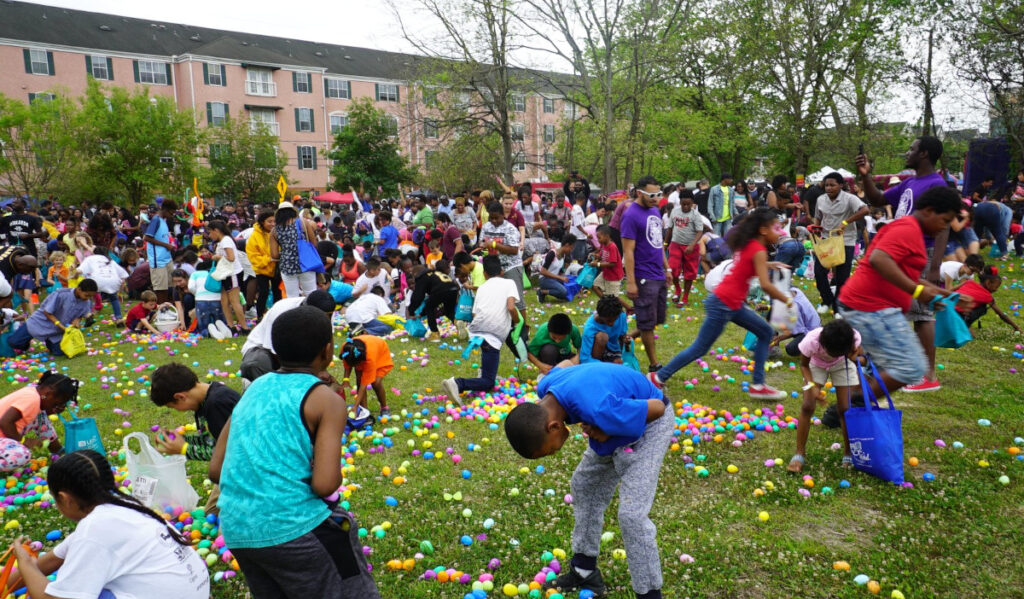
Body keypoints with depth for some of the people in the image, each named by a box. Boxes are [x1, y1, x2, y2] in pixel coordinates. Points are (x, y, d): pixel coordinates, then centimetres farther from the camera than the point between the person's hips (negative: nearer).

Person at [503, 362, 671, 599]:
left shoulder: (599, 412, -41)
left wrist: (609, 431, -23)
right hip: (625, 411, 8)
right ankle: (584, 572, 28)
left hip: (649, 421, -8)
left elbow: (658, 407, -30)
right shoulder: (546, 389, -18)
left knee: (631, 514, -14)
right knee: (584, 486, 14)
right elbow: (564, 365, 6)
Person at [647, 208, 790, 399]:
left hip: (733, 303, 10)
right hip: (723, 304, -10)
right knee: (700, 348, 1)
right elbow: (765, 285, -24)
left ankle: (758, 386, 15)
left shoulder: (747, 244, 8)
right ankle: (659, 377, 14)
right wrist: (787, 300, -11)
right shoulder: (759, 251, -17)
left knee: (766, 333, 12)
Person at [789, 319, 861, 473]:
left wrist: (855, 357, -42)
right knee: (807, 406, -10)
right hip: (816, 364, -1)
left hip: (843, 365, 1)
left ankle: (849, 454, 14)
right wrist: (812, 386, -35)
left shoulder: (854, 338, -38)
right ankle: (799, 454, 2)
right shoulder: (811, 341, -40)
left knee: (846, 408, -6)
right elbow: (804, 365, -19)